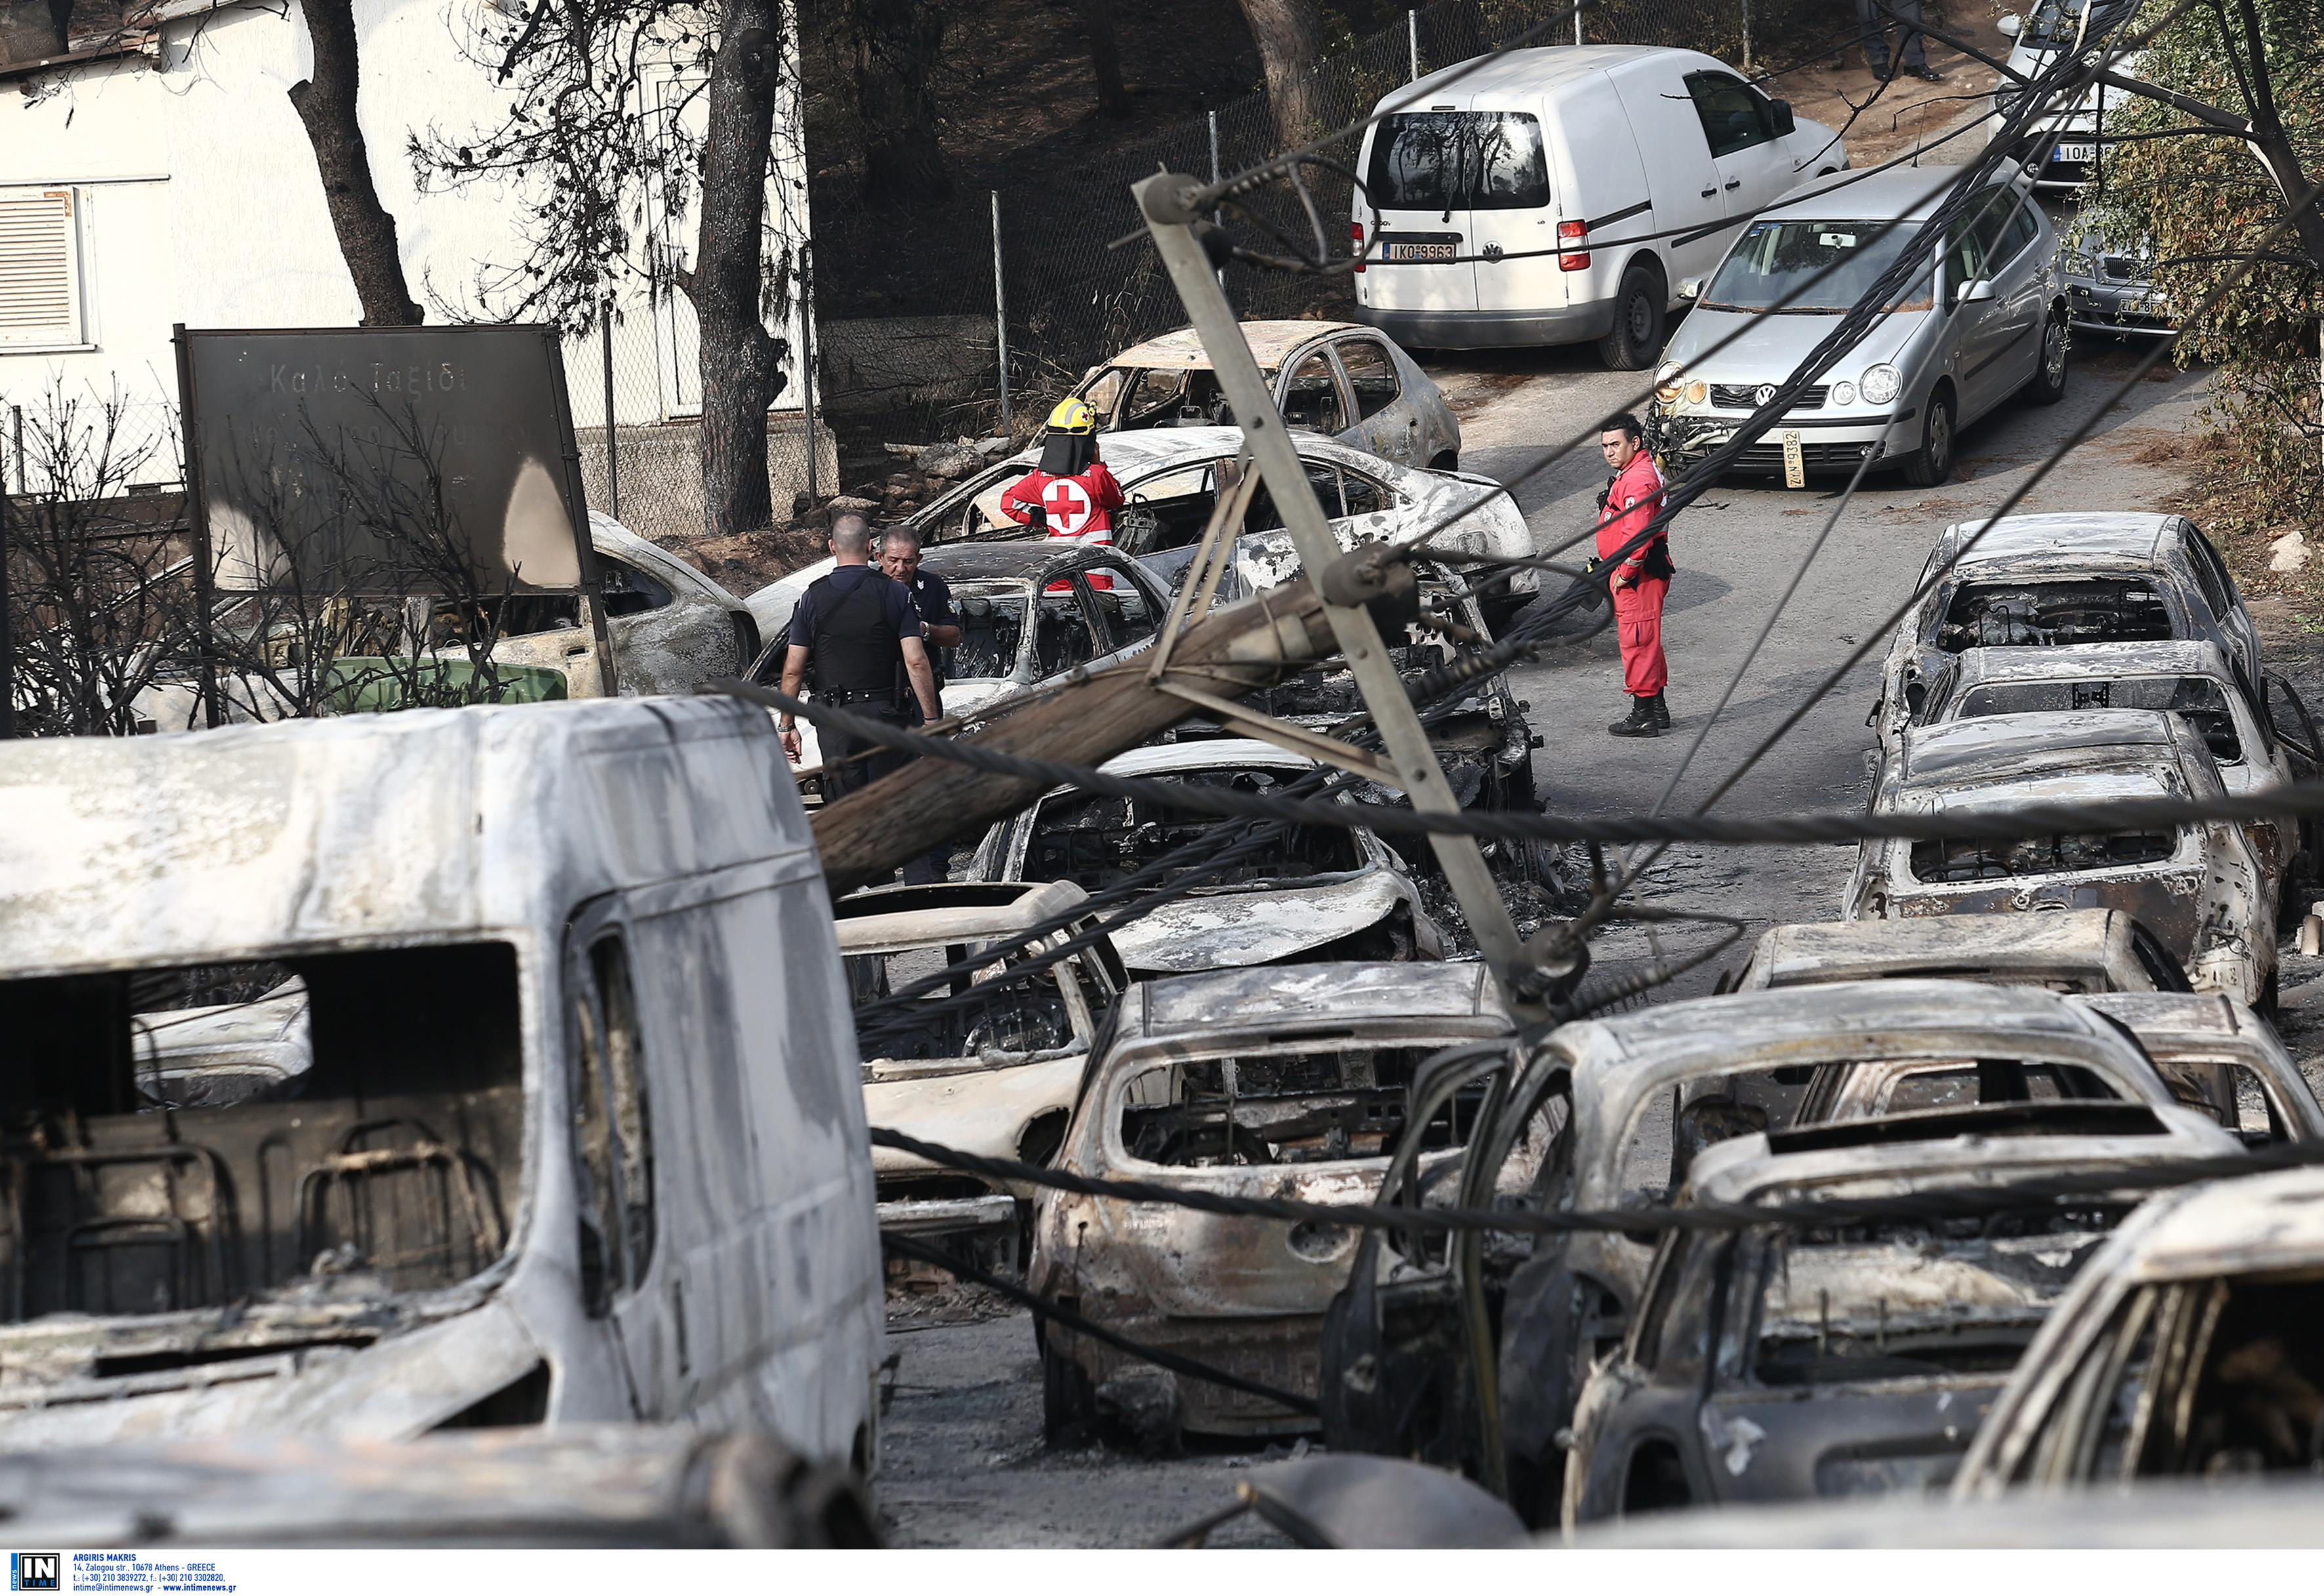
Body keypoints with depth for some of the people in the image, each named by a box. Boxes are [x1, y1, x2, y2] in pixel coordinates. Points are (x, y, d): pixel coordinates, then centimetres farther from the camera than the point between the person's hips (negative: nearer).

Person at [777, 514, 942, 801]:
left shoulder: (813, 597, 1)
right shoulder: (894, 593, -2)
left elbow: (793, 671, 2)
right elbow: (915, 662, -8)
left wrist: (786, 726, 11)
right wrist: (931, 719, -2)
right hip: (884, 712, -1)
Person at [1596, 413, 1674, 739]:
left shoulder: (1638, 481, -20)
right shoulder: (1637, 472, 15)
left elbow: (1638, 535, -27)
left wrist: (1624, 574, -19)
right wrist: (1616, 573, 24)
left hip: (1637, 576, -11)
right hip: (1641, 574, 11)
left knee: (1637, 641, -6)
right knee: (1646, 641, 17)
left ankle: (1643, 715, -2)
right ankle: (1656, 709, 26)